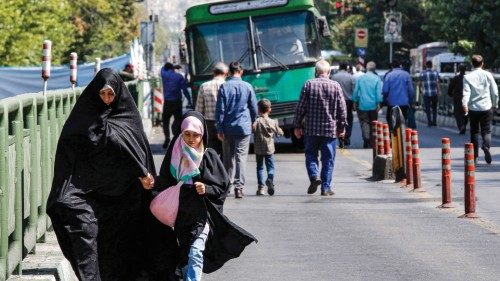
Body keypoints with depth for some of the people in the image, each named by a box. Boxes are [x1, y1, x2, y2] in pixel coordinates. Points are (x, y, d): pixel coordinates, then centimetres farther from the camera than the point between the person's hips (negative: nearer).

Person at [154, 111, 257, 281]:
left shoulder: (209, 156, -4)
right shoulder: (175, 153, 3)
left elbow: (224, 186, -1)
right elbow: (165, 183, 6)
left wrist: (207, 189, -17)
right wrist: (153, 182, -13)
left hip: (202, 214, -4)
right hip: (181, 214, 4)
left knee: (195, 253, -18)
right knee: (183, 256, 11)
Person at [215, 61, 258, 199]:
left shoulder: (224, 87, -3)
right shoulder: (247, 87, -2)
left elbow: (220, 109, -4)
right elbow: (254, 108, 4)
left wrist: (219, 129, 0)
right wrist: (252, 123, 21)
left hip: (228, 128, 1)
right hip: (244, 127, -1)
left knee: (228, 157, 12)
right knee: (241, 156, -1)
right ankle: (239, 186, -10)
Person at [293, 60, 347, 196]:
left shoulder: (308, 85, -3)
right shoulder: (336, 86, -1)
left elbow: (300, 107, -1)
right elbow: (342, 109, 1)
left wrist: (297, 126, 7)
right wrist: (342, 127, 10)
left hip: (311, 129, 0)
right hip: (330, 129, 0)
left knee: (311, 155, 14)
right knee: (328, 159, 6)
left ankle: (314, 176, -10)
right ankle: (326, 187, 5)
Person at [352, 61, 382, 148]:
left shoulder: (360, 78, 0)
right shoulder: (377, 79, -4)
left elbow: (356, 91, 3)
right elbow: (379, 92, -6)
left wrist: (355, 102, 12)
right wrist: (378, 103, -2)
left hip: (362, 105, 0)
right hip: (373, 105, 0)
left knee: (364, 123, -2)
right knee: (373, 124, 11)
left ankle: (366, 139, -25)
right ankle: (371, 143, 15)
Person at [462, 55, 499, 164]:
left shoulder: (467, 77, -2)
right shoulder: (488, 75, 1)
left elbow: (466, 92, -15)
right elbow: (495, 92, 4)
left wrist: (464, 104, -25)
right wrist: (495, 105, 16)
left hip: (473, 108, 0)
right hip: (486, 107, 0)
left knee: (474, 132, 12)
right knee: (486, 131, 5)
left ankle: (475, 156, 14)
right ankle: (486, 146, -26)